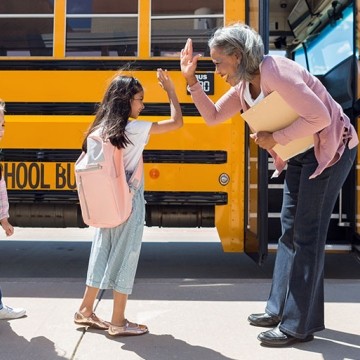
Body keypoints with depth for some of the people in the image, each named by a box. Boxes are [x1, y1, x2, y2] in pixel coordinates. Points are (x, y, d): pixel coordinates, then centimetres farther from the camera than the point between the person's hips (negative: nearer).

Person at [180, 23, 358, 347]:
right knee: (289, 231, 12)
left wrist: (275, 138, -22)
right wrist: (191, 81, -3)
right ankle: (281, 308, 24)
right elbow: (213, 116, 7)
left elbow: (319, 117, -30)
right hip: (299, 154, 9)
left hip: (331, 149, -9)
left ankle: (299, 326, 3)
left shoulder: (275, 73, -25)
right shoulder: (243, 86, 2)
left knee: (307, 235, -7)